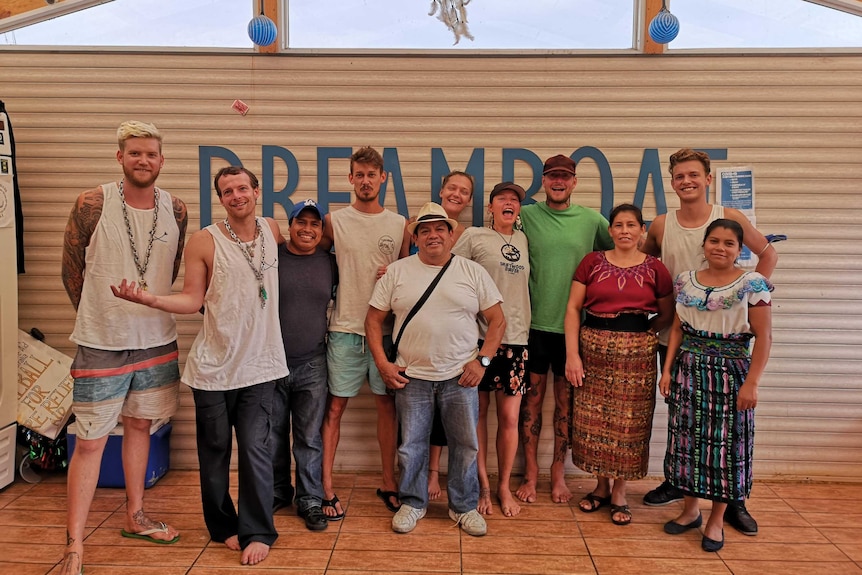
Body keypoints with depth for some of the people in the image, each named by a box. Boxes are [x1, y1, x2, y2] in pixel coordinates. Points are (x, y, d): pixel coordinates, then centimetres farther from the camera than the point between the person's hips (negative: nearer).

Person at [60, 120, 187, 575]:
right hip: (101, 346, -3)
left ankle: (135, 517, 34)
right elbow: (71, 270, -1)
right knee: (90, 442, 2)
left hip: (157, 341, 4)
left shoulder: (176, 210, -1)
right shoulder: (92, 205, -11)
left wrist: (146, 311, 14)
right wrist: (101, 318, 8)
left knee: (139, 425, 17)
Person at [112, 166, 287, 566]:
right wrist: (148, 298, -17)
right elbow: (192, 300, -3)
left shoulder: (272, 230, 5)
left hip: (259, 365, 1)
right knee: (214, 450, 11)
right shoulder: (204, 241, -5)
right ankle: (223, 526, 29)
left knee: (255, 448, 1)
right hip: (213, 366, -1)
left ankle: (258, 532, 15)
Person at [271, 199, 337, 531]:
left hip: (312, 366, 1)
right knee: (273, 435, 13)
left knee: (309, 438, 7)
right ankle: (277, 492, 32)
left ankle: (310, 501, 19)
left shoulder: (330, 263, 4)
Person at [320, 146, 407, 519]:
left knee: (387, 405, 9)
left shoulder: (399, 224, 7)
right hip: (344, 330, -1)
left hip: (385, 329, 2)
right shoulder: (335, 221, 3)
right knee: (334, 406, 2)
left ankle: (389, 483, 24)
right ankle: (326, 488, 13)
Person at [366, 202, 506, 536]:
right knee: (411, 445, 10)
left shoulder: (473, 272, 2)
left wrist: (482, 360, -7)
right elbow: (374, 319, 5)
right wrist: (383, 364, -3)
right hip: (411, 376, 1)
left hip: (460, 377, 0)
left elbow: (497, 321, 3)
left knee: (465, 444, 8)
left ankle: (464, 507, 27)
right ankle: (412, 503, 30)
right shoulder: (396, 272, 3)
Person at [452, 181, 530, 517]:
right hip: (480, 335, -3)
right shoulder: (474, 236, 1)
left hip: (516, 338, 3)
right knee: (478, 413, 5)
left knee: (509, 417, 5)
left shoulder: (522, 240, 15)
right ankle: (482, 486, 20)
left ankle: (504, 486, 21)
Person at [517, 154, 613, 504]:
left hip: (573, 324, 1)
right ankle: (530, 474, 20)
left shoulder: (592, 220, 3)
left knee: (565, 399, 11)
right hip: (533, 322, -1)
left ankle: (558, 474, 26)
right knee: (532, 397, 7)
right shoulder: (526, 216, 0)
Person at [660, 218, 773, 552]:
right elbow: (677, 329, 8)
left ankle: (716, 519, 20)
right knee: (687, 438, 9)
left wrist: (752, 383, -13)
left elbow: (763, 337, -8)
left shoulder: (752, 285, -7)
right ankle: (690, 510, 27)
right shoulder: (686, 281, 5)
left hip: (730, 372, -3)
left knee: (724, 441, 4)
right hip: (688, 369, 4)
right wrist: (667, 370, 2)